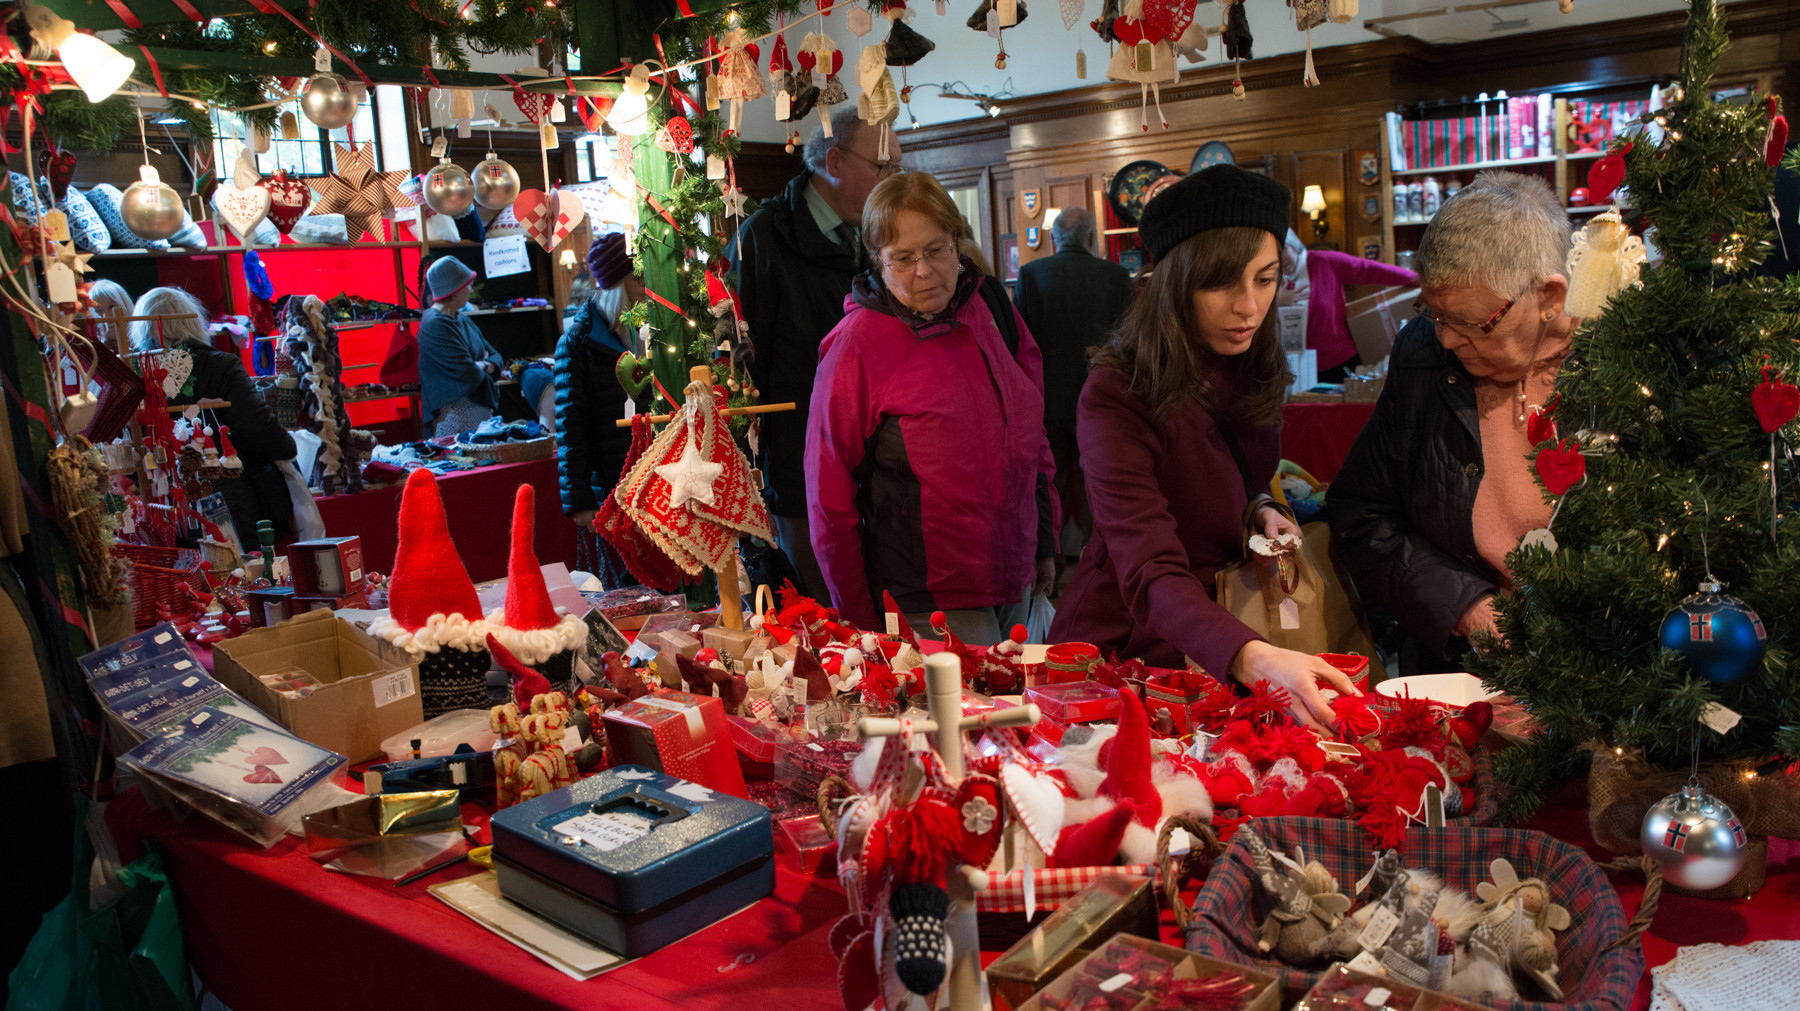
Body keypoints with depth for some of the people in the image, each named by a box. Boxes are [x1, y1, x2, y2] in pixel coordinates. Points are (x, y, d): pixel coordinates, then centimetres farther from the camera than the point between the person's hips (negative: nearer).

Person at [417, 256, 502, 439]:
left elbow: (495, 356, 18)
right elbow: (470, 375, -20)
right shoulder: (435, 326, -14)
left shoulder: (462, 319, 16)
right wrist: (481, 366, 2)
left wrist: (486, 365, -5)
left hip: (481, 408, 9)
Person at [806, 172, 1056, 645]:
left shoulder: (994, 314, 5)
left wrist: (1043, 545, 17)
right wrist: (860, 619, -9)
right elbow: (829, 494, -10)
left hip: (1013, 583, 6)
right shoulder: (857, 345, -12)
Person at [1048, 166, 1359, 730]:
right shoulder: (1116, 396, -23)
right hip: (1126, 647, -5)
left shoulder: (1253, 375, 0)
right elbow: (1150, 577, -33)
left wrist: (1260, 509, -4)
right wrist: (1254, 659, -50)